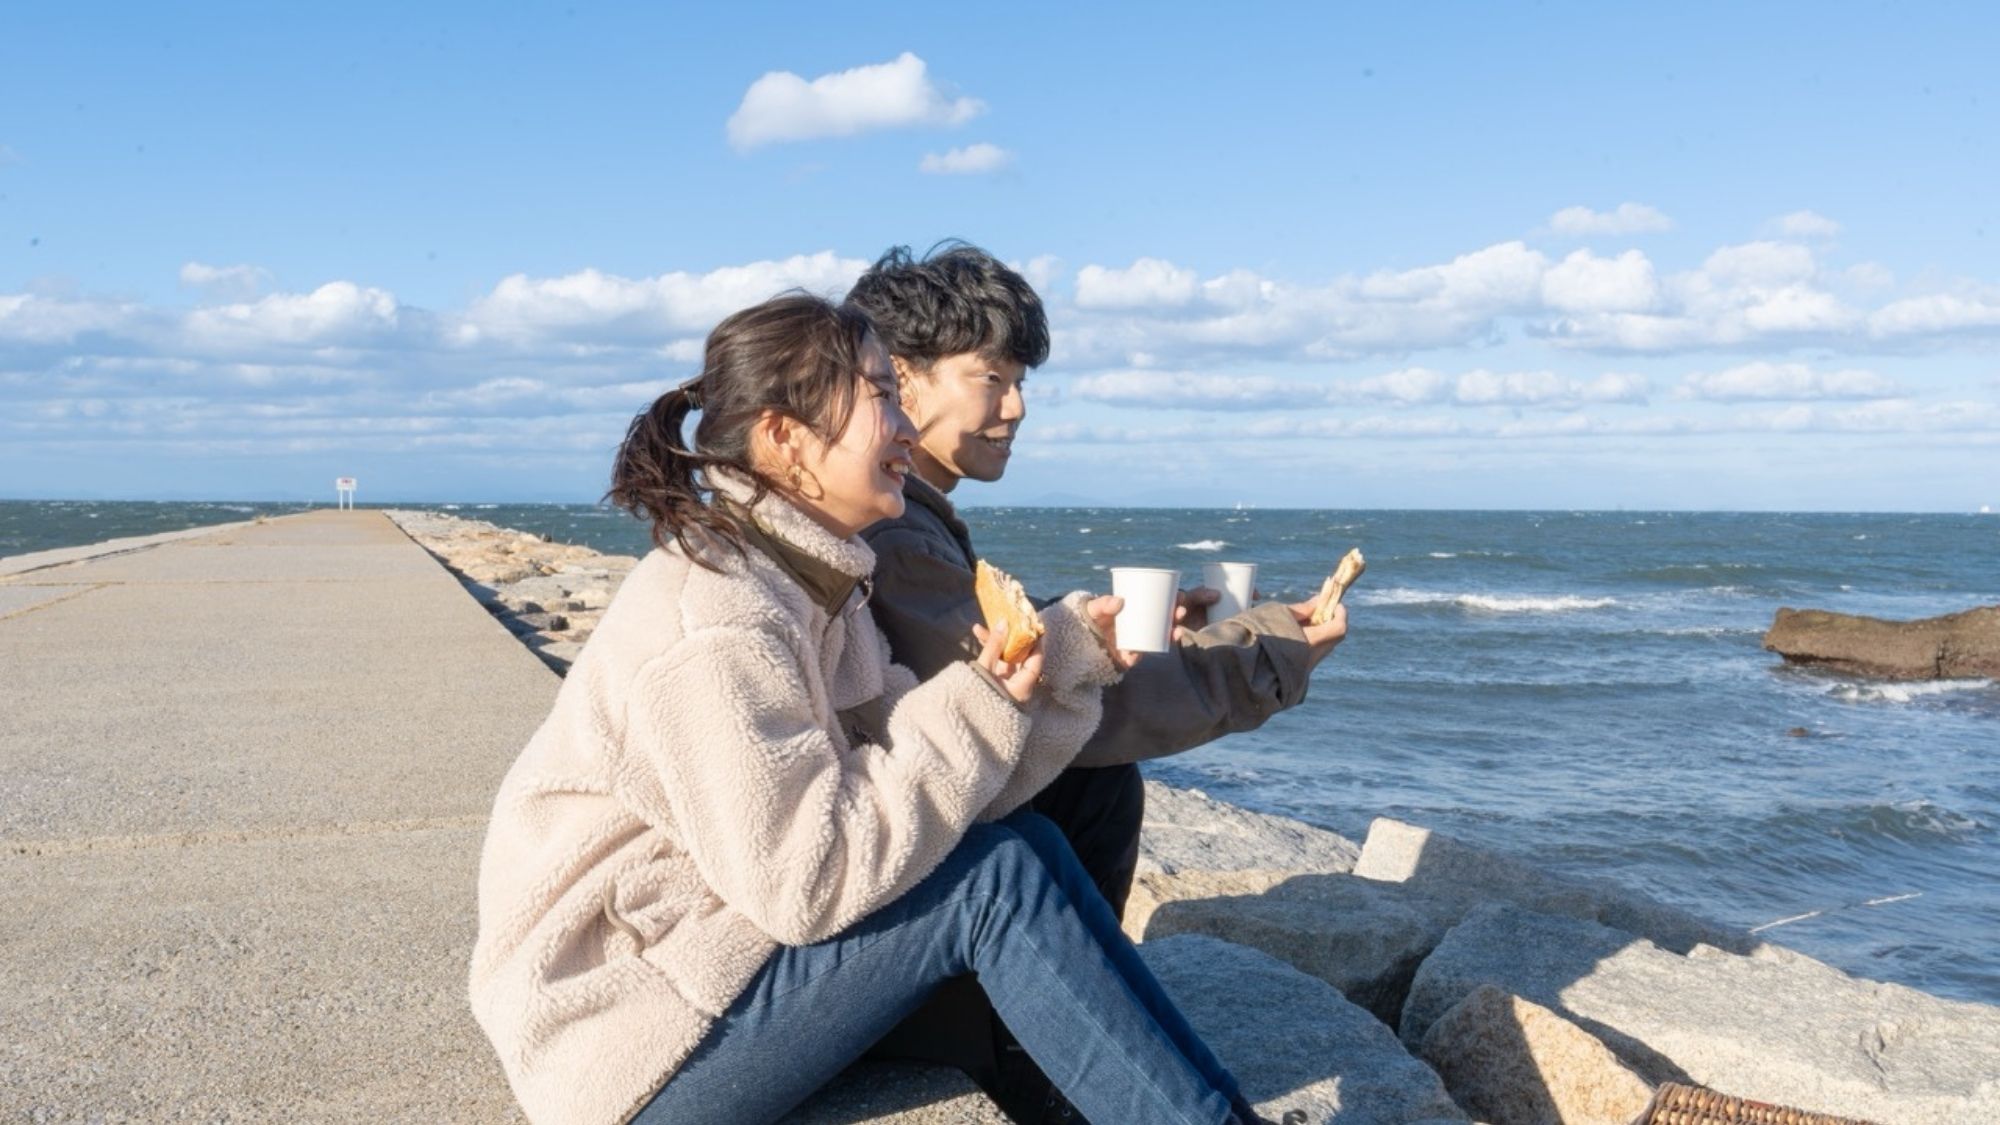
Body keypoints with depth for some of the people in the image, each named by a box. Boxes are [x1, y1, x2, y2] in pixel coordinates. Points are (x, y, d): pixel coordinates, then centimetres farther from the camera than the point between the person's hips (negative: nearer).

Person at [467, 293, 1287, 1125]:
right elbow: (807, 884, -26)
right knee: (997, 878, -17)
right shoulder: (713, 622, -23)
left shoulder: (812, 582, 7)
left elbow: (915, 774, 2)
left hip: (718, 940, 9)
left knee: (1026, 845, -1)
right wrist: (977, 710, -22)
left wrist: (1068, 656, -7)